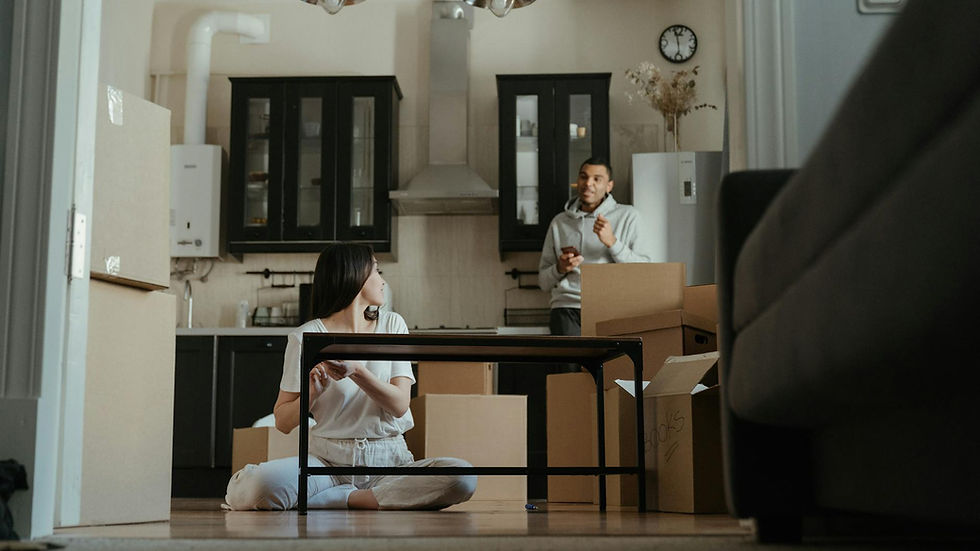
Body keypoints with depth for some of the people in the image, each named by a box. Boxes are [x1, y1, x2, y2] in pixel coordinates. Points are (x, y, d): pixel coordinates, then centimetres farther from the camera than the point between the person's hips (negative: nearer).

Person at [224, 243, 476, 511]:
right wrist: (313, 392, -18)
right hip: (328, 459, -3)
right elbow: (283, 423, 1)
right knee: (261, 484, -33)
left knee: (462, 478, -27)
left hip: (389, 458, 3)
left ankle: (342, 498, -16)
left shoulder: (392, 324, 11)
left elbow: (399, 405, -1)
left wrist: (356, 372, -16)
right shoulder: (306, 337, 2)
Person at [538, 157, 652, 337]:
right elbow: (543, 281, 19)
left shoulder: (628, 216, 11)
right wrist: (560, 269, -2)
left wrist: (612, 242, -9)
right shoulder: (559, 222, 17)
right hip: (569, 306, 0)